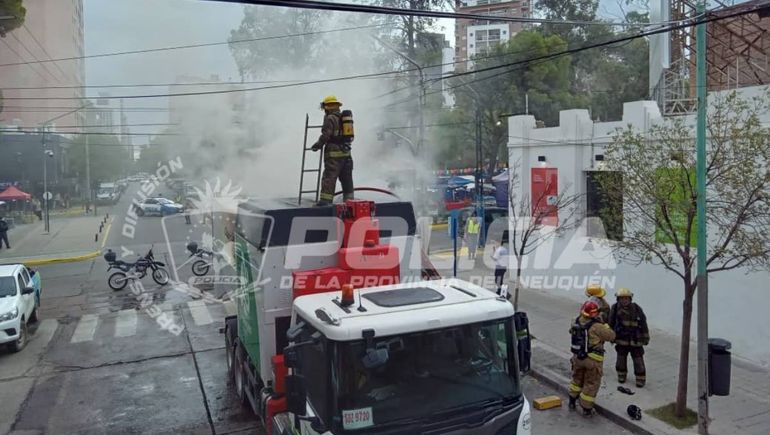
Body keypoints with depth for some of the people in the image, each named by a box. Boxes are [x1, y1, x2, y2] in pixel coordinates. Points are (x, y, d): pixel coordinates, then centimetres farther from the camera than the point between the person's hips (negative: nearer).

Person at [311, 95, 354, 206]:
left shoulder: (330, 118, -8)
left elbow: (326, 135, -15)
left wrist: (318, 145, -3)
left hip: (333, 152, -7)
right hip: (346, 152, 7)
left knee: (329, 176, -7)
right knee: (346, 177, 11)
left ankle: (326, 199, -10)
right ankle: (349, 199, 15)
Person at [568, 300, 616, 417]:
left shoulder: (577, 321, -5)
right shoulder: (596, 326, -24)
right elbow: (611, 336, -15)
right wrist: (603, 324, -3)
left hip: (577, 357, 6)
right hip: (592, 359, -6)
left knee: (577, 379, 25)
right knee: (591, 384, 10)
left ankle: (572, 402, 37)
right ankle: (586, 409, 17)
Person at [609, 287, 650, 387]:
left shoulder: (636, 309, -14)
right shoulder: (615, 308, -11)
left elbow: (643, 324, -4)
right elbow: (611, 323, 2)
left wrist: (646, 338, 0)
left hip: (636, 341, -1)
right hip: (621, 340, 2)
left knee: (638, 361, 3)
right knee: (621, 359, 14)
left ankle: (641, 379, 21)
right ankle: (621, 375, 35)